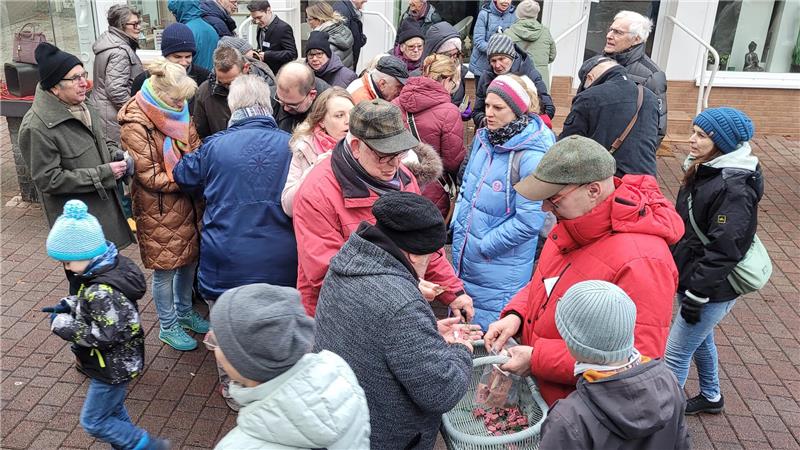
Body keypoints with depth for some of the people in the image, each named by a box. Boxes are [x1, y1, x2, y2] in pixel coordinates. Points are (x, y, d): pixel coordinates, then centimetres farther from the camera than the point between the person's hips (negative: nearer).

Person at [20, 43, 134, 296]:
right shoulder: (37, 127, -21)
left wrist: (117, 154, -1)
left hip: (104, 211, 8)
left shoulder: (80, 107, 4)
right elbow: (48, 179, -20)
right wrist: (103, 173, -20)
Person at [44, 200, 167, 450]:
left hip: (112, 368, -9)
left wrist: (63, 325, -22)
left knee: (93, 422, 10)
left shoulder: (101, 291, -34)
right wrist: (69, 305, -2)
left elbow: (107, 335, -30)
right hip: (119, 360, 9)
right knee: (114, 412, 26)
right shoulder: (113, 265, -6)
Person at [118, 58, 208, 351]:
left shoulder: (177, 112, 0)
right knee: (165, 268, 8)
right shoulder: (135, 126, -20)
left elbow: (195, 149, 9)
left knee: (189, 259, 19)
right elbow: (150, 177, -20)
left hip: (187, 203, 7)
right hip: (159, 210, -7)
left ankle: (184, 311, 41)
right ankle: (168, 326, 28)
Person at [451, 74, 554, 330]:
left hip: (499, 270, -7)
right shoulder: (485, 138, 1)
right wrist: (458, 226, 4)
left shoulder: (531, 156, -23)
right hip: (463, 258, 7)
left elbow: (529, 221, -23)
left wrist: (483, 246, -16)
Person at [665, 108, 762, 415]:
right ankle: (711, 397, 47)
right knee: (700, 340, 26)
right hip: (690, 277, 10)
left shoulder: (735, 188, -25)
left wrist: (697, 294, -22)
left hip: (713, 289, -9)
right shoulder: (705, 171, 4)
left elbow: (724, 249, -26)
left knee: (674, 354, -2)